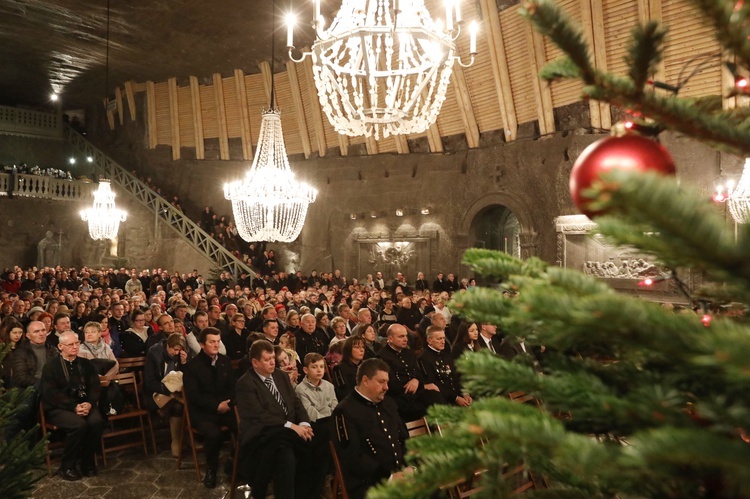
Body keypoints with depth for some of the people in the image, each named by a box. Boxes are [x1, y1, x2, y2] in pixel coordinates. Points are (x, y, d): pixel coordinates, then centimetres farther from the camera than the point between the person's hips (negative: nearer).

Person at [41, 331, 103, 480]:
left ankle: (87, 461, -7)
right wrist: (74, 407, -20)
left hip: (83, 405, 4)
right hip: (58, 408, -3)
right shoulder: (51, 366, 0)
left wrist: (89, 404, -15)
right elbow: (51, 393, -11)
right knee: (79, 424, -32)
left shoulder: (85, 364, 12)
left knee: (97, 421, -28)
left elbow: (94, 387, 7)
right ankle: (67, 466, -12)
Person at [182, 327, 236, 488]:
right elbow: (192, 394, -10)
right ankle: (211, 469, -4)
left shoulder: (225, 361, 10)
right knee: (214, 434, -33)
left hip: (225, 407, 4)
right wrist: (216, 405, -18)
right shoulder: (192, 365, -4)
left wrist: (227, 403, -8)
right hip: (202, 411, -4)